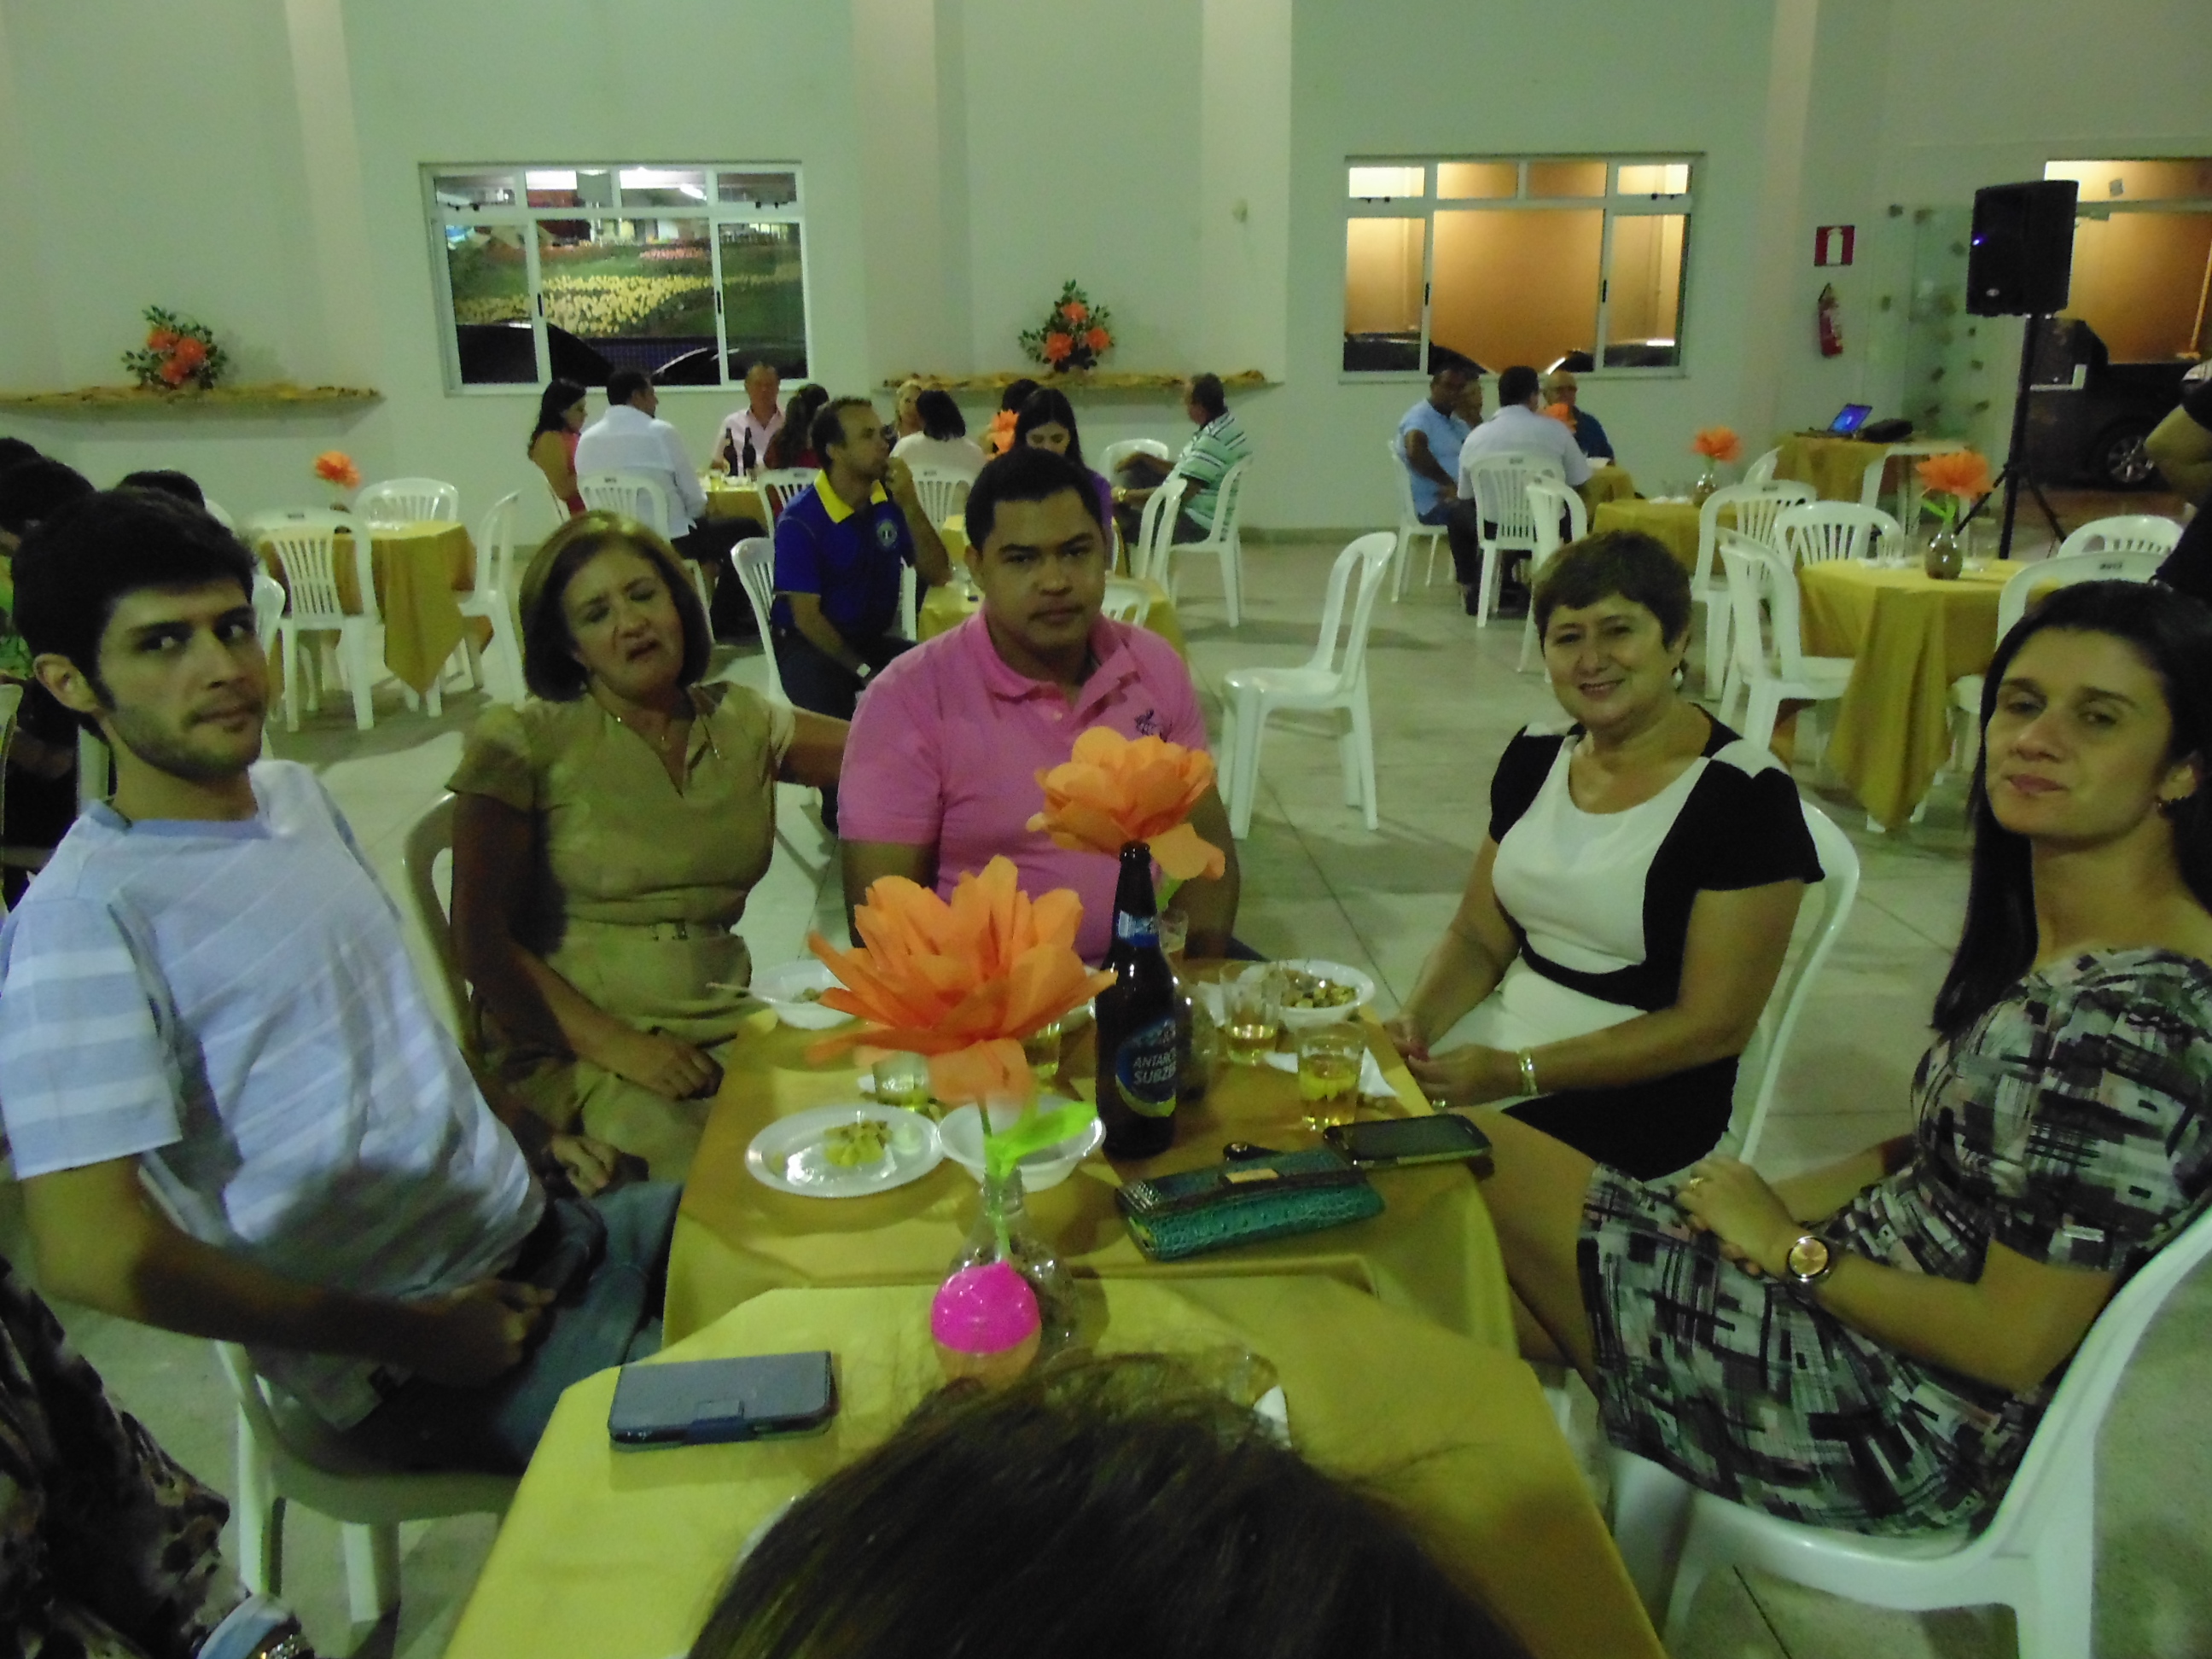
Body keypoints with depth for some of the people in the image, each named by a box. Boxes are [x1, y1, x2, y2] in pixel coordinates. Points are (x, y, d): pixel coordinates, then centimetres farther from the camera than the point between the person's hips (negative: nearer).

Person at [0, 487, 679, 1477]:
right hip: (413, 1376, -8)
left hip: (546, 1229, 8)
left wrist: (519, 1133, 9)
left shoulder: (296, 794, 8)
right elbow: (89, 1254, -24)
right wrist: (410, 1335, -17)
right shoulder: (89, 915, -19)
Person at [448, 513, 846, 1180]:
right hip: (574, 1042, -4)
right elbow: (481, 939, -6)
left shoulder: (741, 724, 11)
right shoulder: (522, 744, -2)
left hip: (723, 1022, 5)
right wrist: (615, 1045, -15)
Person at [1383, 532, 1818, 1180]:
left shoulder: (1744, 794, -13)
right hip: (1500, 1036, 6)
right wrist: (1418, 1018, -13)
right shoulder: (1537, 753, 5)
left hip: (1639, 1094, -6)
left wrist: (1519, 1074, -21)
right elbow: (1477, 938, 9)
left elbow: (1714, 1026, -15)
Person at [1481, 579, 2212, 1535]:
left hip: (1904, 1433, -9)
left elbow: (2013, 1342, -24)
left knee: (1477, 1156, -7)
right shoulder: (2049, 938, 3)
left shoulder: (2128, 1017, -26)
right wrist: (1783, 1202, -1)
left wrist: (1793, 1249, -12)